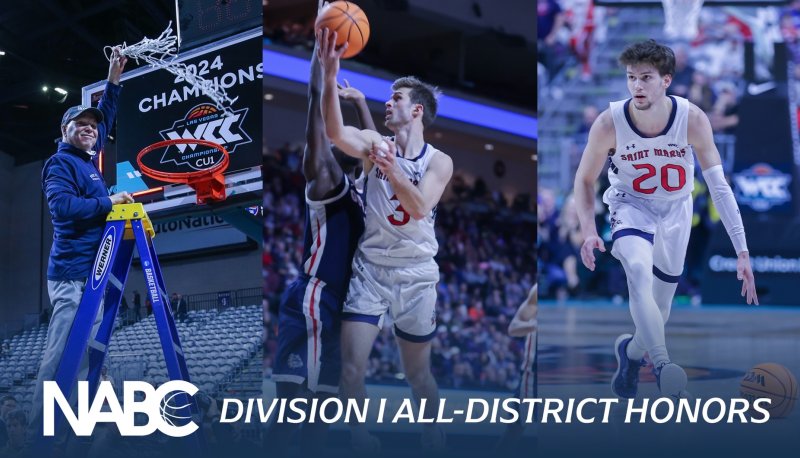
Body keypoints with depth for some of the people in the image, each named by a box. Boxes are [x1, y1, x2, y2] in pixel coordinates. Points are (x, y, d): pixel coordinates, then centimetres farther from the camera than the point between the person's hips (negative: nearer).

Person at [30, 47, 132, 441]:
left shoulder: (88, 159, 19)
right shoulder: (60, 163, -4)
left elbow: (106, 117, 32)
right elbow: (64, 206, -21)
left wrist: (113, 81, 29)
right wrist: (108, 202, -13)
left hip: (91, 271, 9)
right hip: (72, 273, -9)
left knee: (87, 350, 8)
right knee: (61, 353, -12)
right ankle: (42, 428, -13)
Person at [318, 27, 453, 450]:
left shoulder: (439, 161, -3)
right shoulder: (375, 145, 0)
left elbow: (420, 208, -20)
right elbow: (335, 133, -21)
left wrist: (391, 171, -38)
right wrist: (330, 74, -33)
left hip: (416, 273, -1)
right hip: (370, 268, 1)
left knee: (418, 373, 9)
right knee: (351, 369, -9)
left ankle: (435, 441, 30)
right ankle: (362, 442, 8)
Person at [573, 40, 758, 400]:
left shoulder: (693, 120, -25)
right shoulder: (609, 123, -25)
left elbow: (718, 186, -24)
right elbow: (585, 179, -9)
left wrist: (742, 251, -29)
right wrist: (588, 230, -25)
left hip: (676, 208, 2)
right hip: (630, 205, -2)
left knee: (661, 303, 11)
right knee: (638, 270, -33)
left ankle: (632, 350, 43)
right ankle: (662, 367, -35)